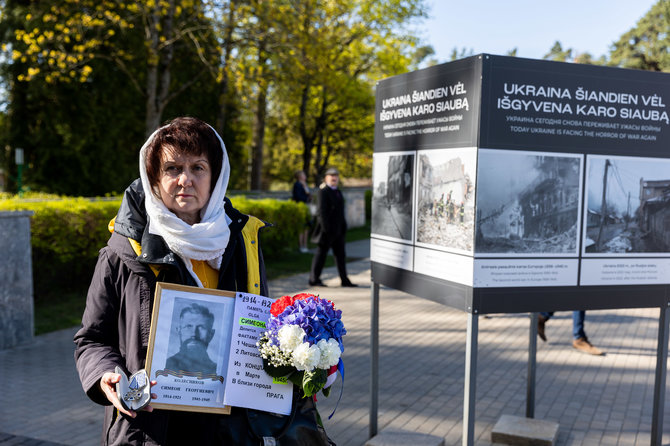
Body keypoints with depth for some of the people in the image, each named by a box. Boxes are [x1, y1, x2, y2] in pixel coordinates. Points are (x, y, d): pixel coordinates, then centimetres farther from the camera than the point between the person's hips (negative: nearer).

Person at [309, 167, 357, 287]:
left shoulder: (338, 192, 17)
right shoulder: (323, 191, -9)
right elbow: (322, 211, -16)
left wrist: (343, 227, 16)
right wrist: (326, 227, -21)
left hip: (338, 230, 8)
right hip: (327, 228, -8)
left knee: (340, 254, 9)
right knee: (321, 253, -1)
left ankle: (344, 280, 14)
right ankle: (314, 279, 7)